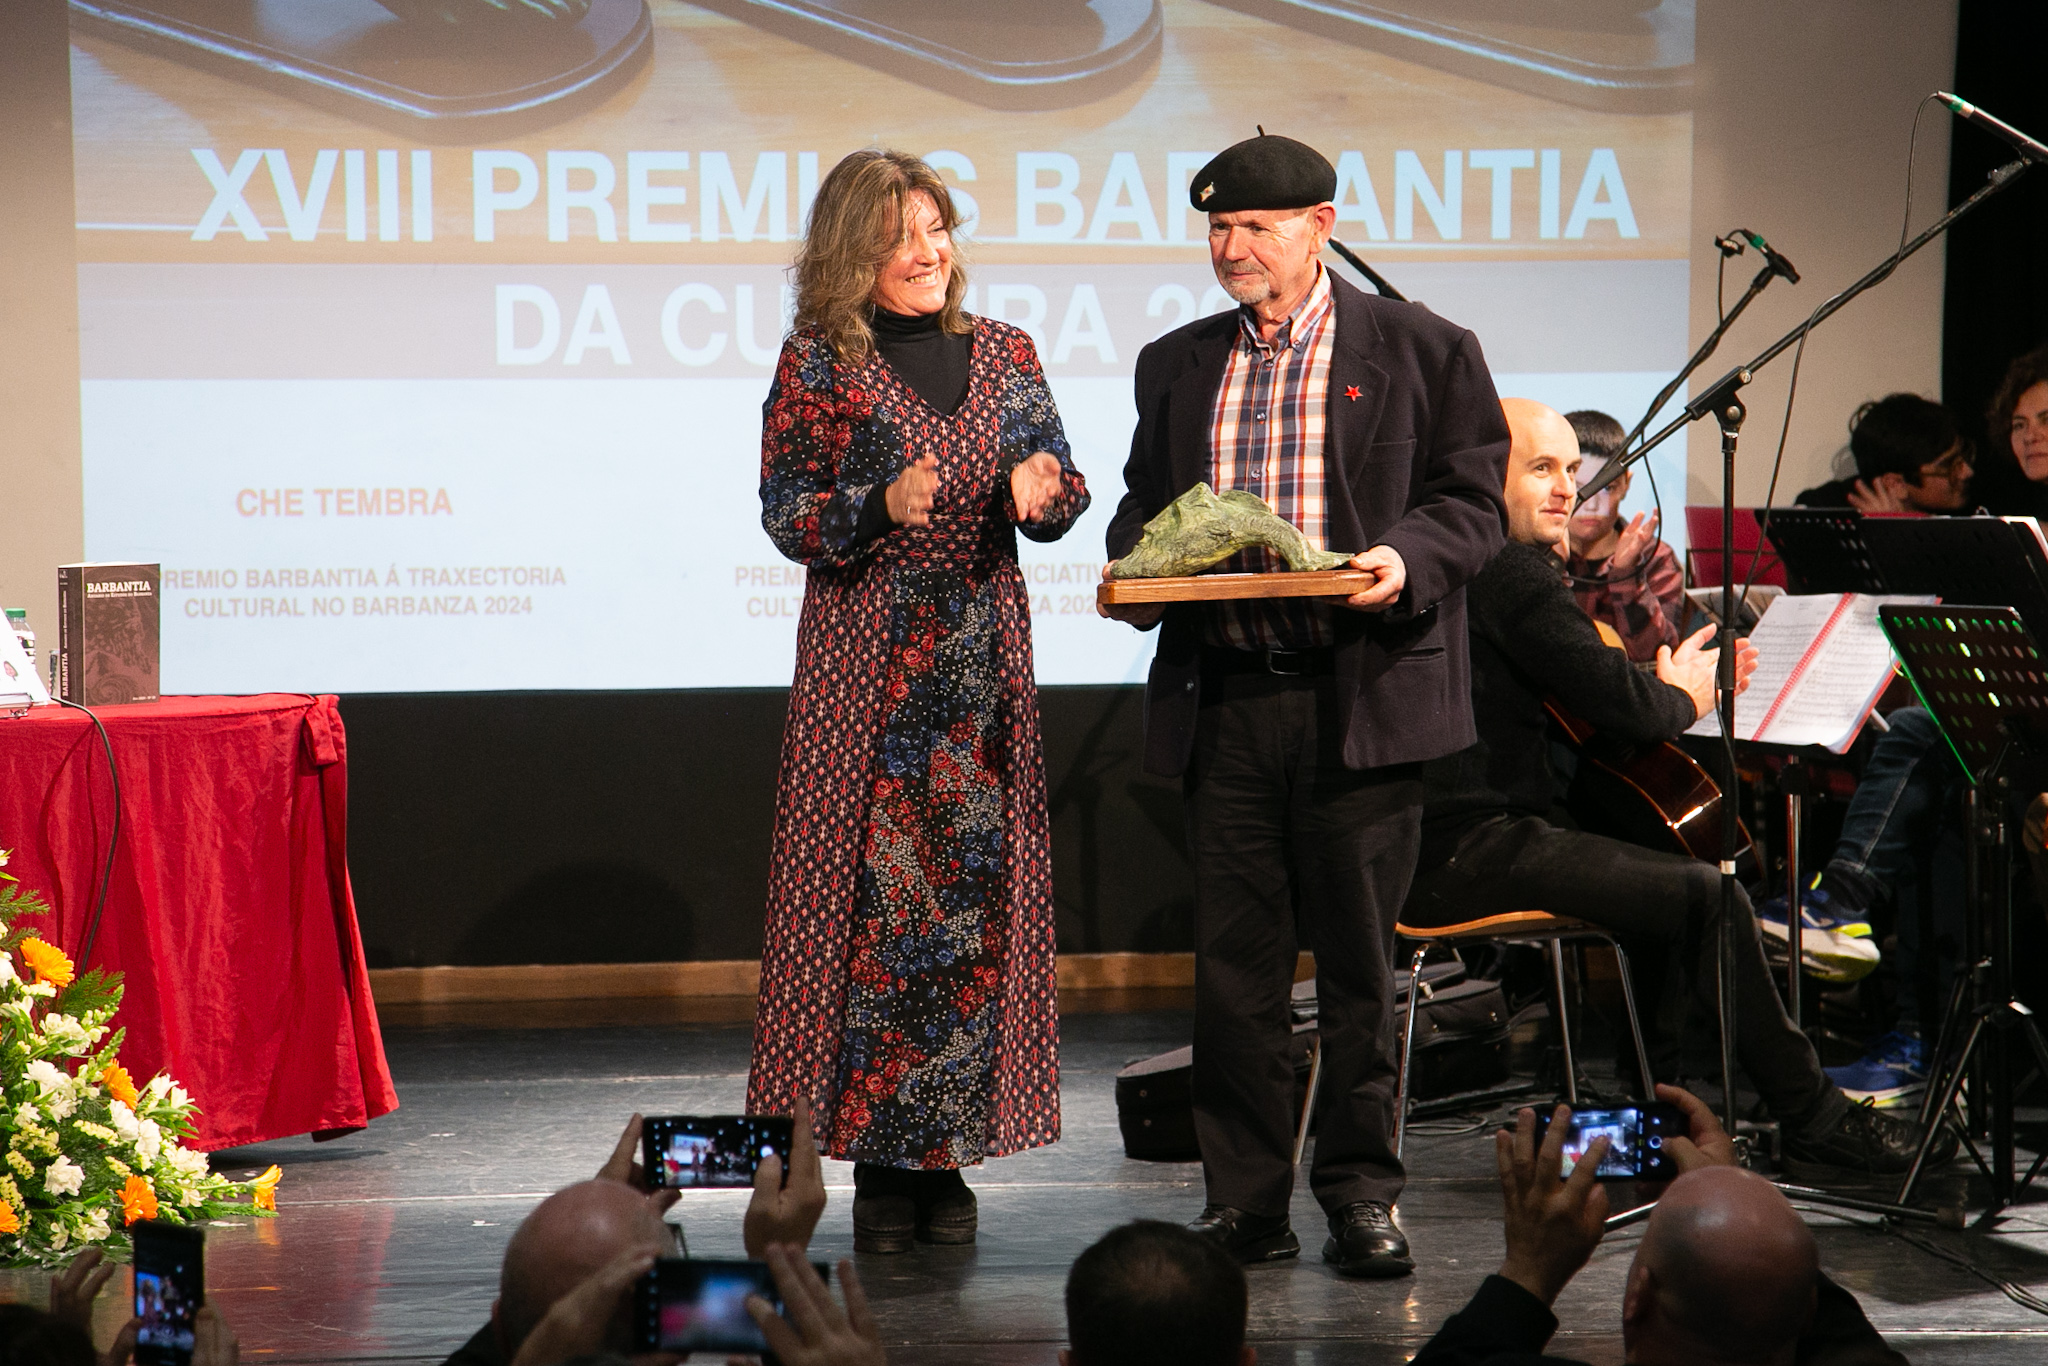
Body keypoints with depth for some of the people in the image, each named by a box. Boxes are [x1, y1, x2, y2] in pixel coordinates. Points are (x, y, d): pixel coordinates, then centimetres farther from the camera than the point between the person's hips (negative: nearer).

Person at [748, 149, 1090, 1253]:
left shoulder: (1004, 354, 12)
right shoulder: (817, 364, 1)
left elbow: (1064, 491, 9)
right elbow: (787, 517, -2)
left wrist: (1040, 488, -14)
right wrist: (883, 506, -19)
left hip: (984, 662, 4)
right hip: (865, 661, -4)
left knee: (977, 896, 2)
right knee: (872, 893, -5)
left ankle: (947, 1156, 9)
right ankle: (879, 1160, 1)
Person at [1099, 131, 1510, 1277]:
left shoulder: (1421, 352, 4)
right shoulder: (1178, 365, 16)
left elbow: (1472, 500, 2)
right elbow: (1142, 505, 21)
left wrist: (1406, 560, -16)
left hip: (1360, 697, -3)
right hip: (1224, 700, 4)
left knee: (1359, 958, 2)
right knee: (1234, 962, 4)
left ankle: (1362, 1194, 12)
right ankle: (1245, 1201, 11)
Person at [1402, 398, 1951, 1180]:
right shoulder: (1509, 573, -14)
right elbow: (1618, 702, -18)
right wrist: (1680, 699, 4)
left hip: (1429, 844, 11)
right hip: (1467, 853, -11)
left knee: (1663, 869, 25)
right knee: (1706, 897, -16)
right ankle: (1814, 1123, -7)